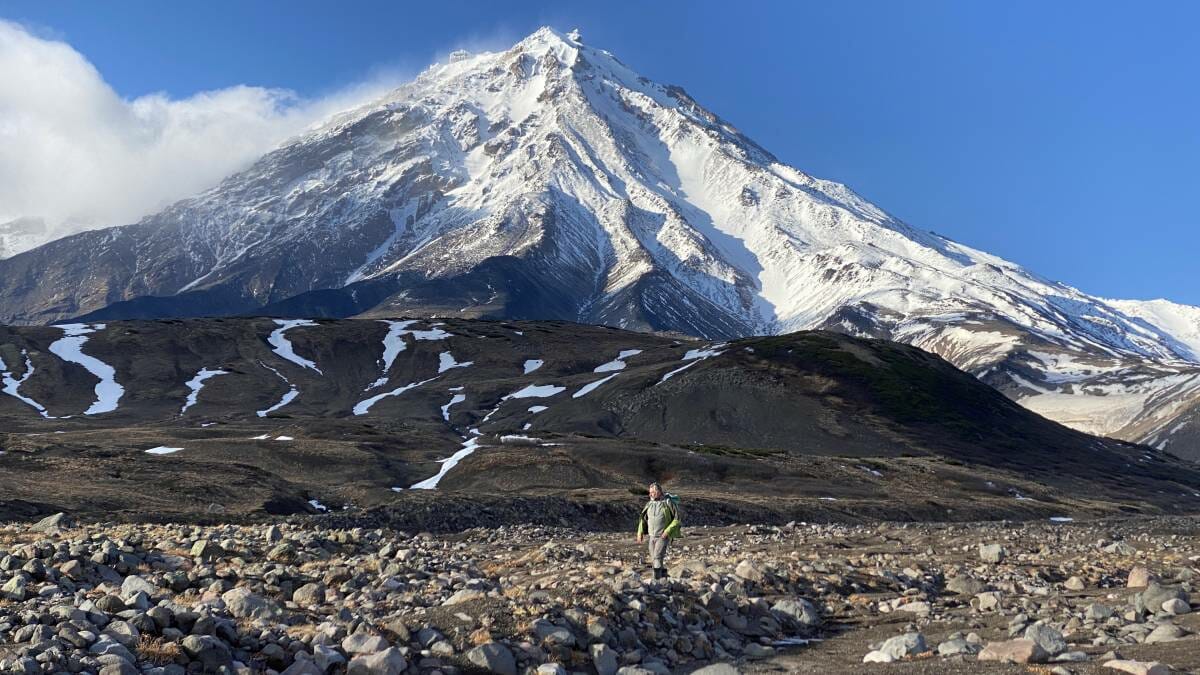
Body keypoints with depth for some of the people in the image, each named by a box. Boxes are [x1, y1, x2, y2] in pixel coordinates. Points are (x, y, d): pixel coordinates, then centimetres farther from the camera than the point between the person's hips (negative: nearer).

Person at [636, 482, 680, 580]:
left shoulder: (668, 503, -10)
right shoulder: (649, 504, 6)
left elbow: (677, 519, -10)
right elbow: (643, 519, 14)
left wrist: (667, 531, -19)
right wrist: (640, 533, 3)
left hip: (664, 536, -6)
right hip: (652, 537, 6)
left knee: (657, 557, -19)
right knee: (654, 560, 8)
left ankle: (657, 579, -20)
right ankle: (664, 577, 24)